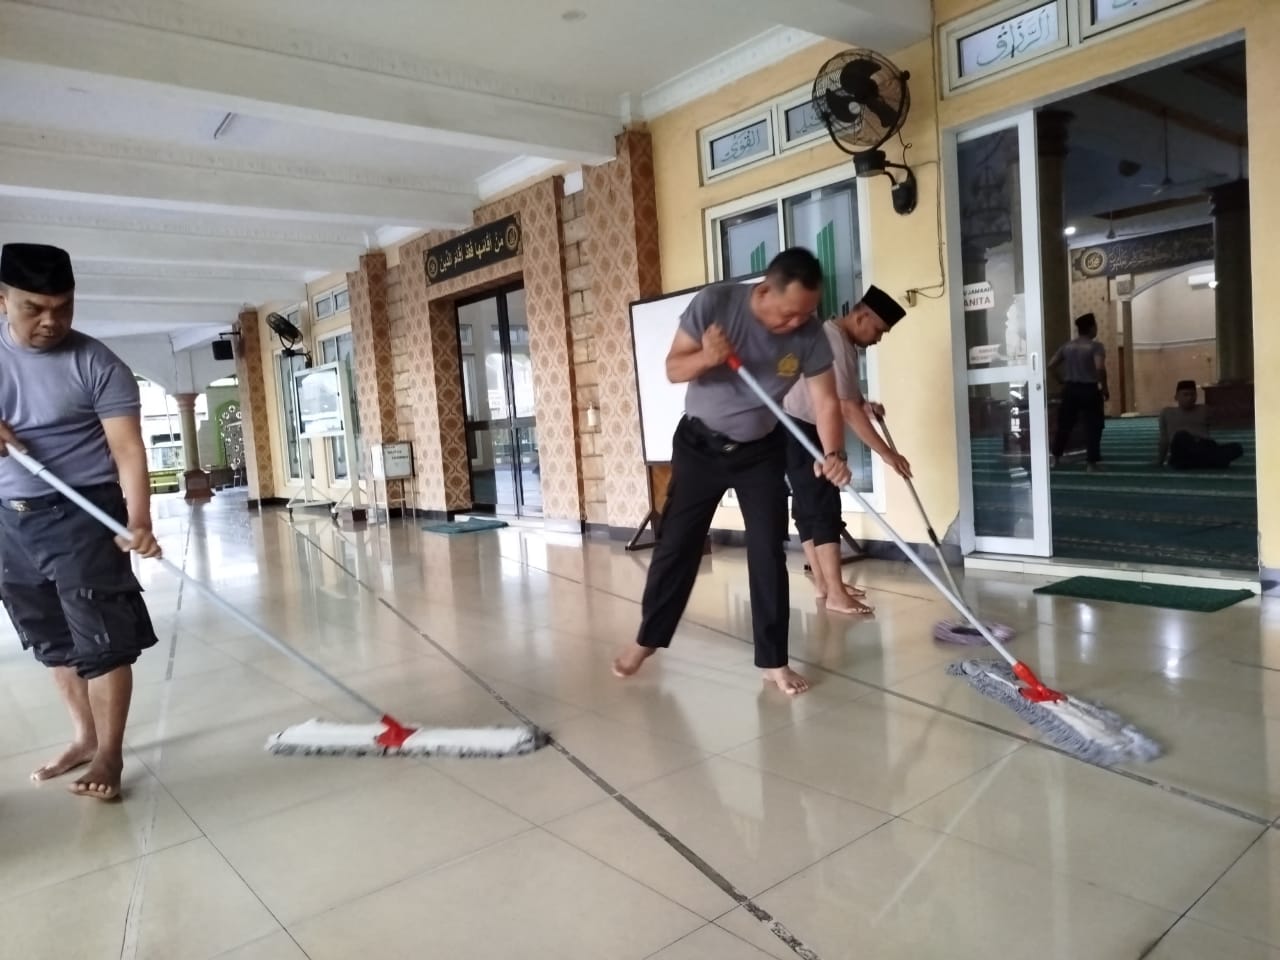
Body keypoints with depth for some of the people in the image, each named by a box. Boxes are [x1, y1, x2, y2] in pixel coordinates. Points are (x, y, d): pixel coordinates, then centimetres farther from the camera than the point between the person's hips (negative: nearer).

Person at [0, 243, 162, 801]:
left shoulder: (98, 366, -10)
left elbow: (127, 449, -15)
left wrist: (138, 522, -28)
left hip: (84, 515, -5)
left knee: (102, 640, -2)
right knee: (54, 642, 16)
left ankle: (109, 754, 9)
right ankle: (84, 737, 30)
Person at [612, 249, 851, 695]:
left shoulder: (810, 334, -16)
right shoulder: (714, 302, -20)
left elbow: (826, 400, -18)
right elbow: (673, 369, -15)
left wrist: (834, 454, -36)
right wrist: (706, 356, -37)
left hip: (762, 452, 1)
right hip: (699, 444, -1)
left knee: (768, 552, -2)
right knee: (676, 544, 5)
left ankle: (773, 660, 9)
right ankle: (647, 638, 23)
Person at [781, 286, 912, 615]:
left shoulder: (843, 340, 10)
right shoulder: (834, 343, -23)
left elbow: (848, 399, 24)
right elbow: (848, 410, -27)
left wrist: (866, 405, 3)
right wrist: (887, 454, -25)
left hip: (808, 431, 10)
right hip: (798, 431, -10)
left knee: (808, 507, 11)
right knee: (824, 509, -12)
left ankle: (823, 583, 18)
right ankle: (835, 593, -11)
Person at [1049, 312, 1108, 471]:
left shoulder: (1067, 346, 8)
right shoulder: (1095, 346, -9)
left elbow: (1051, 365, 7)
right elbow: (1100, 368, -22)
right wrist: (1105, 388, -11)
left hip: (1070, 389, 5)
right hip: (1089, 389, -5)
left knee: (1065, 424, 15)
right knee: (1092, 427, 2)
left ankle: (1055, 457, 18)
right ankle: (1092, 462, 2)